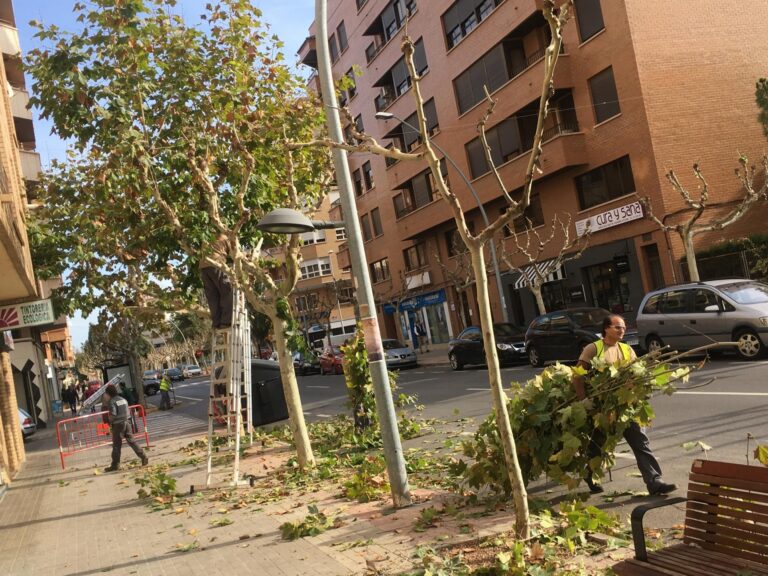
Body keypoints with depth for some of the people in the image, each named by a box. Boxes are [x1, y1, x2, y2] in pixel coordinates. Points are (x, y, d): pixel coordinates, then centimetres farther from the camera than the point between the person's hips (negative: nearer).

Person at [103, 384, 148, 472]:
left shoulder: (112, 402, -10)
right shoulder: (123, 399, 13)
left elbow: (113, 415, -18)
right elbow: (128, 412, 13)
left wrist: (110, 421, -1)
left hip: (118, 425, -6)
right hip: (126, 423, 7)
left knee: (116, 445, 0)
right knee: (131, 441, 9)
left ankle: (115, 465, 6)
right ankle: (143, 457, 4)